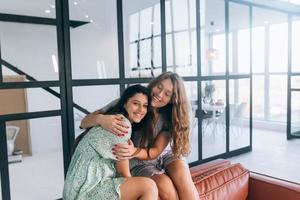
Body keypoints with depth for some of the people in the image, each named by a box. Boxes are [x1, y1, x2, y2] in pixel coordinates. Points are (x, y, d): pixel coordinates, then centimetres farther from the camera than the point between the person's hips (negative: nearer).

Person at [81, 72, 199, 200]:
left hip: (165, 155, 2)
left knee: (181, 173, -30)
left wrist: (134, 151, -38)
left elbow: (156, 151, -15)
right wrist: (100, 119, -45)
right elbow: (84, 122, -20)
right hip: (140, 163, -2)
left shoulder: (170, 117, -13)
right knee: (165, 184, -30)